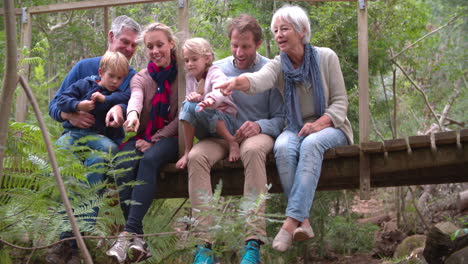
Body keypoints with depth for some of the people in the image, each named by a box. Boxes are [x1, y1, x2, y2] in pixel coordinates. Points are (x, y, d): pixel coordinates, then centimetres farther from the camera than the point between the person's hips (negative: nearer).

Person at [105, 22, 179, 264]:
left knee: (150, 160, -37)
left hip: (170, 138, -3)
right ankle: (137, 238, -40)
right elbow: (136, 98, -13)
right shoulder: (140, 78, 12)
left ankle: (128, 233, -48)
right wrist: (133, 113, -39)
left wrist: (155, 140, -17)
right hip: (143, 137, 3)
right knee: (124, 164, -32)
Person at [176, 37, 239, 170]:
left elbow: (221, 91, -33)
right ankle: (187, 152, -21)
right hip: (204, 131, 5)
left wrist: (210, 100, -58)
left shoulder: (215, 73, -10)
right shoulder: (190, 78, 9)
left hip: (225, 122, -5)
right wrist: (190, 98, -22)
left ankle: (232, 141, -19)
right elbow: (189, 100, 4)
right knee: (188, 105, -23)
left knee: (201, 109, -34)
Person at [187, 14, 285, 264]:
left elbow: (281, 119, 3)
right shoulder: (216, 69, 12)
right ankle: (204, 242, -38)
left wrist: (260, 126, -18)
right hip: (221, 135, 3)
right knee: (197, 156, -31)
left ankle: (253, 241, -44)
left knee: (253, 150, -40)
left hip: (256, 134, -3)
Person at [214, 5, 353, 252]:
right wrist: (236, 82, -49)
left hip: (329, 127, -2)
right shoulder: (278, 65, -1)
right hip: (296, 129, 2)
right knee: (283, 146, -33)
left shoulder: (326, 57, -3)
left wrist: (319, 123, -23)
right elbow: (259, 79, -26)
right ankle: (303, 222, -34)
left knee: (311, 144, -36)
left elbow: (340, 101, -4)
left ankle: (291, 221, -43)